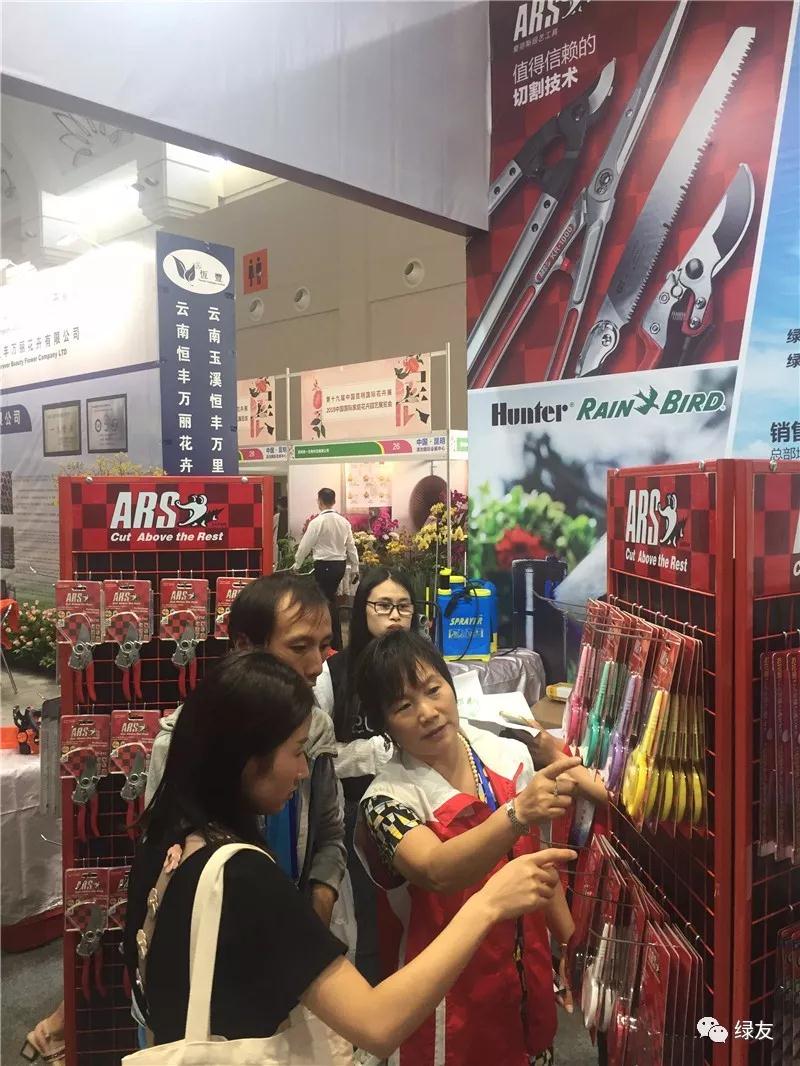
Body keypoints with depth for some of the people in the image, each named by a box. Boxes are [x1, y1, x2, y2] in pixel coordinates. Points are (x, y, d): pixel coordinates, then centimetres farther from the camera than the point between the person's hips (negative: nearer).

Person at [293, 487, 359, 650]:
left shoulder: (317, 522, -12)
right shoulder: (344, 521, 4)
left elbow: (305, 546, -6)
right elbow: (351, 546, 7)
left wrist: (297, 564, 9)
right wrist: (355, 568, 15)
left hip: (324, 565, -6)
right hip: (340, 564, 6)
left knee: (329, 602, 1)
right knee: (330, 598, 19)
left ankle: (337, 645, 5)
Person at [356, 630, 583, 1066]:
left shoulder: (511, 756, -7)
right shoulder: (388, 798, -20)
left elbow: (537, 860, 6)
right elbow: (438, 872, -38)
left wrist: (572, 942, 10)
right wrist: (518, 813, -50)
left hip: (530, 971, 4)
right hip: (455, 990, -4)